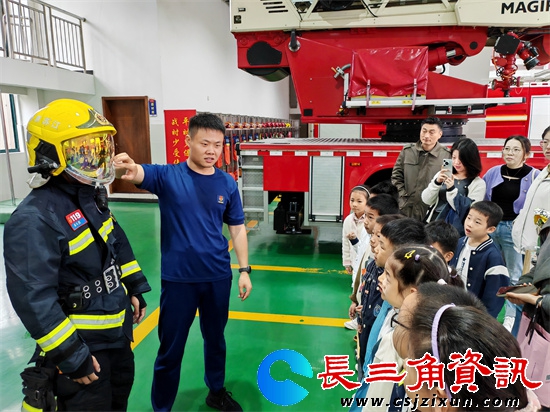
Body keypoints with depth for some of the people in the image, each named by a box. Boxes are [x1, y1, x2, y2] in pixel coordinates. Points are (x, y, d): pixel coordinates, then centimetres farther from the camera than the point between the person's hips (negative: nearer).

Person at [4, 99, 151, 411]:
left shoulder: (92, 197, 3)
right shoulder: (35, 220, -26)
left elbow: (118, 244, 15)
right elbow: (34, 298, -28)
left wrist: (135, 289, 15)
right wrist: (70, 356, -24)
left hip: (117, 329, 9)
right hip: (82, 343, -8)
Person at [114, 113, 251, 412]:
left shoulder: (227, 184, -1)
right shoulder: (167, 176, -10)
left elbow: (237, 228, 5)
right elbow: (137, 174, -29)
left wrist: (244, 269, 3)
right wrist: (126, 169, -53)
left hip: (218, 277, 3)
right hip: (178, 279, -3)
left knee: (215, 339, 22)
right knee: (170, 350, 11)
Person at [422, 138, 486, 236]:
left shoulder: (478, 183, -2)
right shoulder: (442, 175, 8)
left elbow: (470, 211, -12)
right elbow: (426, 200, 2)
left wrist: (452, 189, -18)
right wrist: (436, 182, -13)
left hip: (456, 231, -4)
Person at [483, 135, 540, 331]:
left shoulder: (534, 176, -6)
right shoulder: (493, 172, 5)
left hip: (514, 230, -3)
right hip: (489, 226, 4)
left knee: (515, 275, 9)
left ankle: (511, 317, 23)